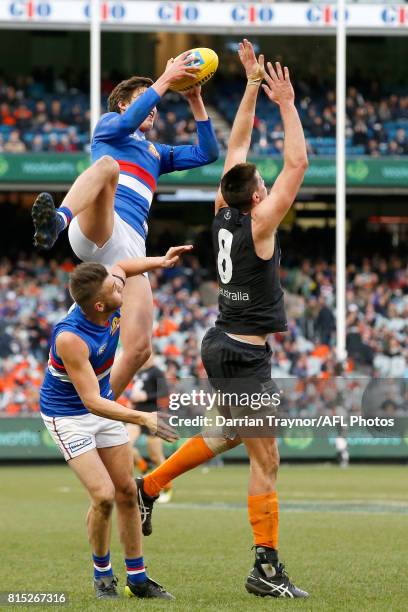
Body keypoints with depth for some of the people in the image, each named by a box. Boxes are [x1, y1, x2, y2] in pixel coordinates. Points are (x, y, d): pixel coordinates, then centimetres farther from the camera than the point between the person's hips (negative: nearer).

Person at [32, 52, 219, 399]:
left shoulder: (157, 153, 39)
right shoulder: (109, 124, 22)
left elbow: (207, 153, 29)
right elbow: (128, 122, -3)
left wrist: (195, 101, 23)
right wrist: (166, 79, -1)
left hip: (131, 248, 6)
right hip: (99, 228, -6)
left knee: (139, 349, -9)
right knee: (107, 165, -40)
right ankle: (57, 222, -69)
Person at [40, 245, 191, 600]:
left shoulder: (110, 299, -15)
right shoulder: (70, 338, -36)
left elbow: (121, 268, 11)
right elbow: (91, 401, -33)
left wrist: (159, 262, 0)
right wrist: (142, 419, -40)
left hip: (104, 405, 7)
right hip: (67, 415, -7)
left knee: (127, 492, 6)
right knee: (104, 496, -16)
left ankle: (138, 579, 15)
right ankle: (102, 574, 9)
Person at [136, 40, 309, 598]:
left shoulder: (223, 216, 3)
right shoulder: (258, 224, -17)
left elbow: (237, 147, 11)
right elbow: (297, 163, -20)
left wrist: (252, 85, 11)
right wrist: (286, 103, -15)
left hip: (223, 344, 9)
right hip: (245, 354, -9)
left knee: (230, 436, 29)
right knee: (266, 461, -5)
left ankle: (148, 486, 29)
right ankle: (267, 568, -5)